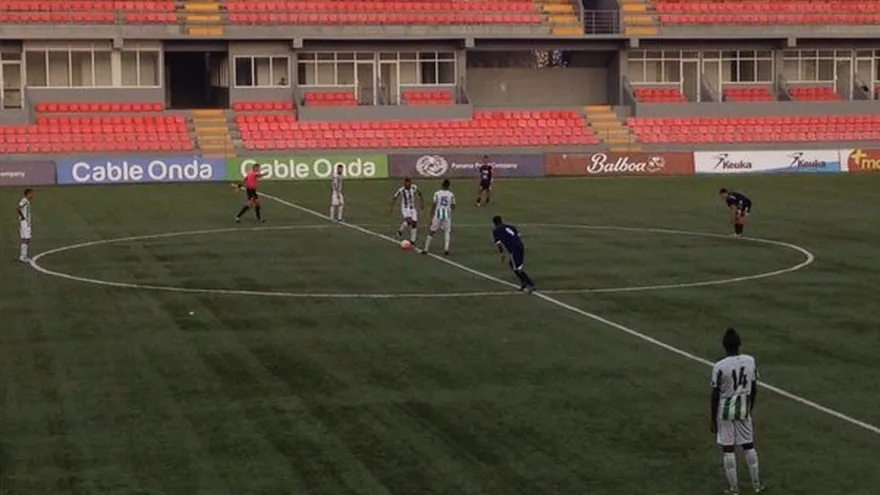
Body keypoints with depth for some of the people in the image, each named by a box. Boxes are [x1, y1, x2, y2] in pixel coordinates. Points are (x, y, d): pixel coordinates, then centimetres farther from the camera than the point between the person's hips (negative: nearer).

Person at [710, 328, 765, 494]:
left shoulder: (719, 367, -17)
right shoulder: (750, 361, -5)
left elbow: (715, 395, -12)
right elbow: (754, 389, 4)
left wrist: (713, 419, -2)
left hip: (725, 411, -4)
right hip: (743, 410, 4)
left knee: (728, 449, 5)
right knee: (748, 446, 17)